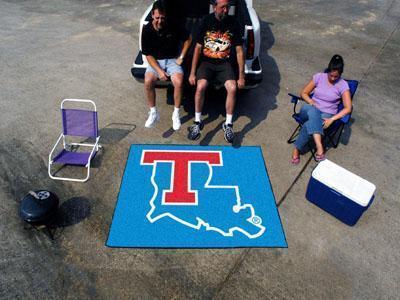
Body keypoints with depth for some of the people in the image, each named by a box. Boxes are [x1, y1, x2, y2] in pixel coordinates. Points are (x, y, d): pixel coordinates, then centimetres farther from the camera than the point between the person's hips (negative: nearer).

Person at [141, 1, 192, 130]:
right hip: (155, 61, 1)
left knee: (178, 83, -30)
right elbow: (148, 55, -7)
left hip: (172, 60, -1)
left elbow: (188, 39, 4)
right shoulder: (147, 30, -9)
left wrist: (181, 57, -2)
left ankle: (176, 114, -9)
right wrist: (159, 71, -19)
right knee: (148, 82, -28)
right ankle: (153, 113, -7)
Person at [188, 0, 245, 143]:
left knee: (232, 88, -27)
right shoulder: (206, 21, -2)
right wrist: (192, 73, -6)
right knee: (200, 86, -29)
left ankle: (228, 124, -10)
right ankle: (197, 122, -11)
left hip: (224, 63, 1)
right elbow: (198, 47, -1)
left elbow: (239, 51, 2)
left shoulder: (233, 23, 0)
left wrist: (241, 76, -3)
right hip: (206, 61, 0)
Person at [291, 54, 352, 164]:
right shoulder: (319, 77, 2)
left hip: (326, 115, -1)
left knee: (308, 125, -37)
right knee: (312, 110, -40)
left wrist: (331, 119, -21)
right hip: (310, 110, 2)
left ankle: (296, 149, -21)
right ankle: (319, 146, -49)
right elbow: (303, 93, 7)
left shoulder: (343, 85, -4)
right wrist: (311, 102, -12)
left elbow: (347, 108, -9)